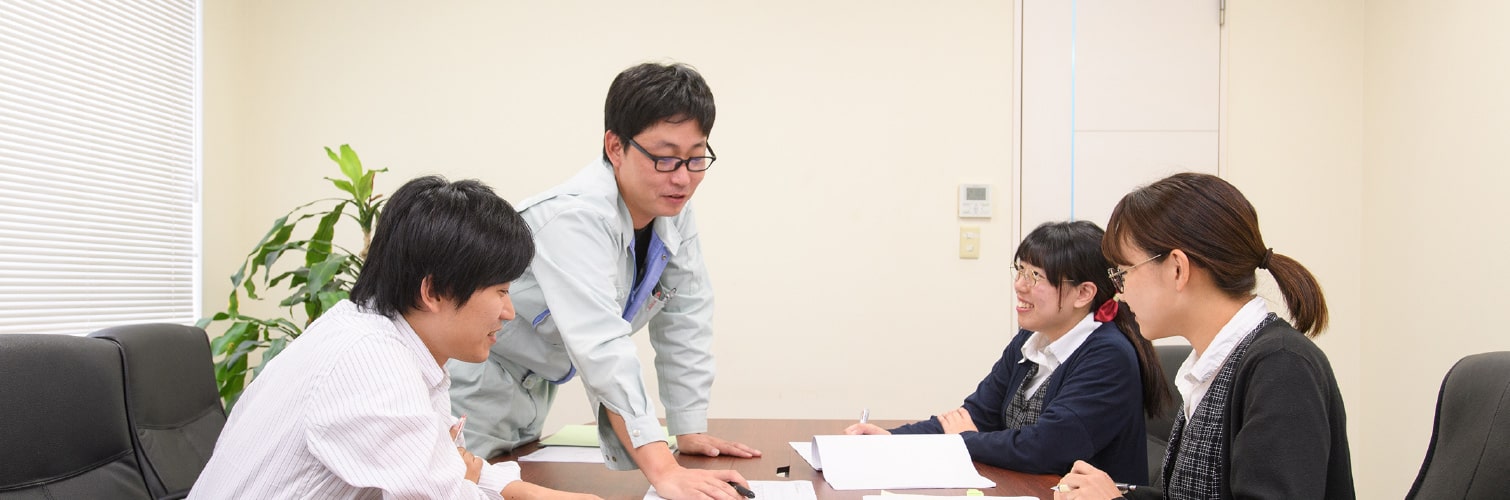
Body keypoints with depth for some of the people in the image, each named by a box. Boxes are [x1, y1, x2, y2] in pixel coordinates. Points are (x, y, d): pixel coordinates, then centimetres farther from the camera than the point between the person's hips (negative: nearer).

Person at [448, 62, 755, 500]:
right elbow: (602, 347, -43)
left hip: (533, 388, 8)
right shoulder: (574, 218, -33)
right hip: (470, 380, -8)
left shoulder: (673, 212, -9)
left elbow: (684, 322, -2)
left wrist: (691, 431, -5)